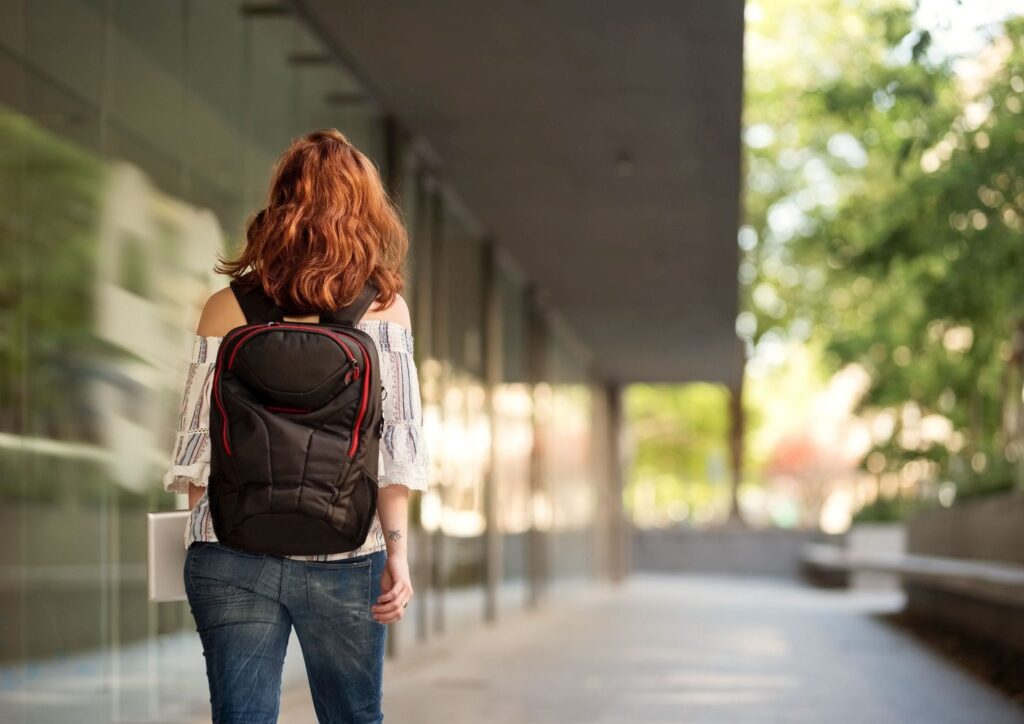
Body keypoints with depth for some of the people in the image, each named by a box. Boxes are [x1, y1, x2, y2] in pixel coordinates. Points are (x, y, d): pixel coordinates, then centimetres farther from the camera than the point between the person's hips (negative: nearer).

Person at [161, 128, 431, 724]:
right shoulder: (384, 309, -2)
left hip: (233, 557, 0)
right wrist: (398, 551, 0)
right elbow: (398, 445, -5)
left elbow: (198, 439, 3)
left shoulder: (228, 310, 0)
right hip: (346, 560, 0)